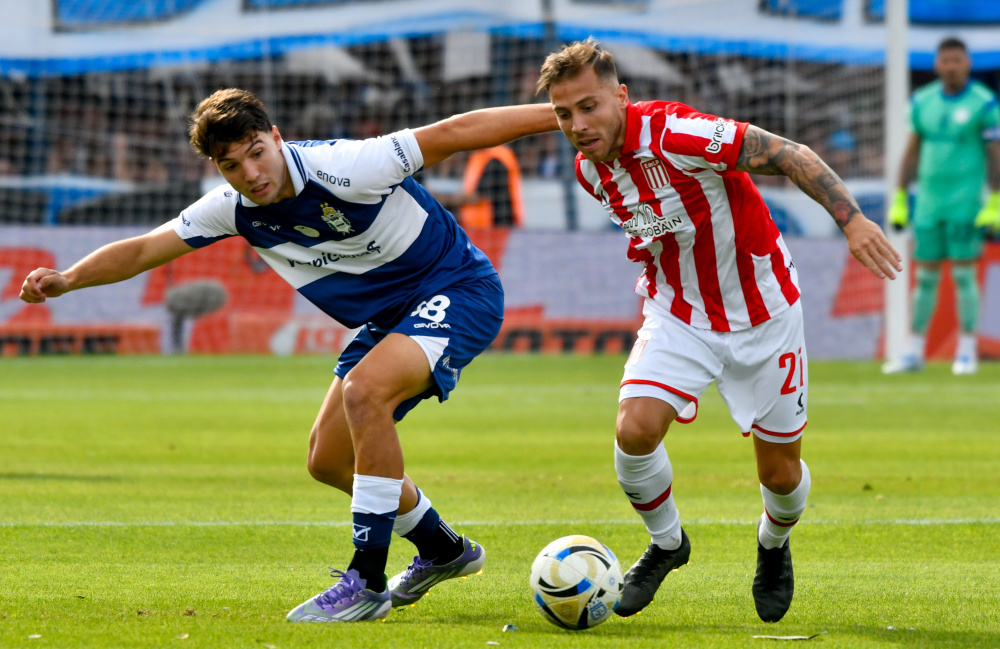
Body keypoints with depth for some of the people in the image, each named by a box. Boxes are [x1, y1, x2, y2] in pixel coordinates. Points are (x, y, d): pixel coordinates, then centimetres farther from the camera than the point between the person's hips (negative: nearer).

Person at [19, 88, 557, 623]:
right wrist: (66, 279, -18)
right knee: (328, 460, 9)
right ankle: (443, 550, 32)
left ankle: (367, 582, -25)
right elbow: (143, 250, -2)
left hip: (459, 291, -8)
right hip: (388, 319, 8)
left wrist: (557, 115, -24)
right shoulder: (233, 208, -7)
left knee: (364, 391, -32)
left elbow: (453, 134, -25)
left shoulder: (341, 168, -27)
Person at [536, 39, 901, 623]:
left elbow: (788, 155, -25)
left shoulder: (674, 133, -28)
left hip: (763, 316, -4)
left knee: (781, 473, 3)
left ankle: (774, 544, 39)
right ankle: (666, 543, 9)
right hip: (678, 317, 4)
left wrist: (852, 219, -32)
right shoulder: (589, 168, -6)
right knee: (634, 431, -20)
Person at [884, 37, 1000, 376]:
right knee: (925, 277, 6)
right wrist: (899, 201, 11)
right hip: (928, 202, 4)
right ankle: (914, 352, 11)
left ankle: (967, 352, 4)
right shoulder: (922, 102, 8)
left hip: (966, 204, -4)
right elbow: (912, 153, 14)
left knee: (963, 274, -5)